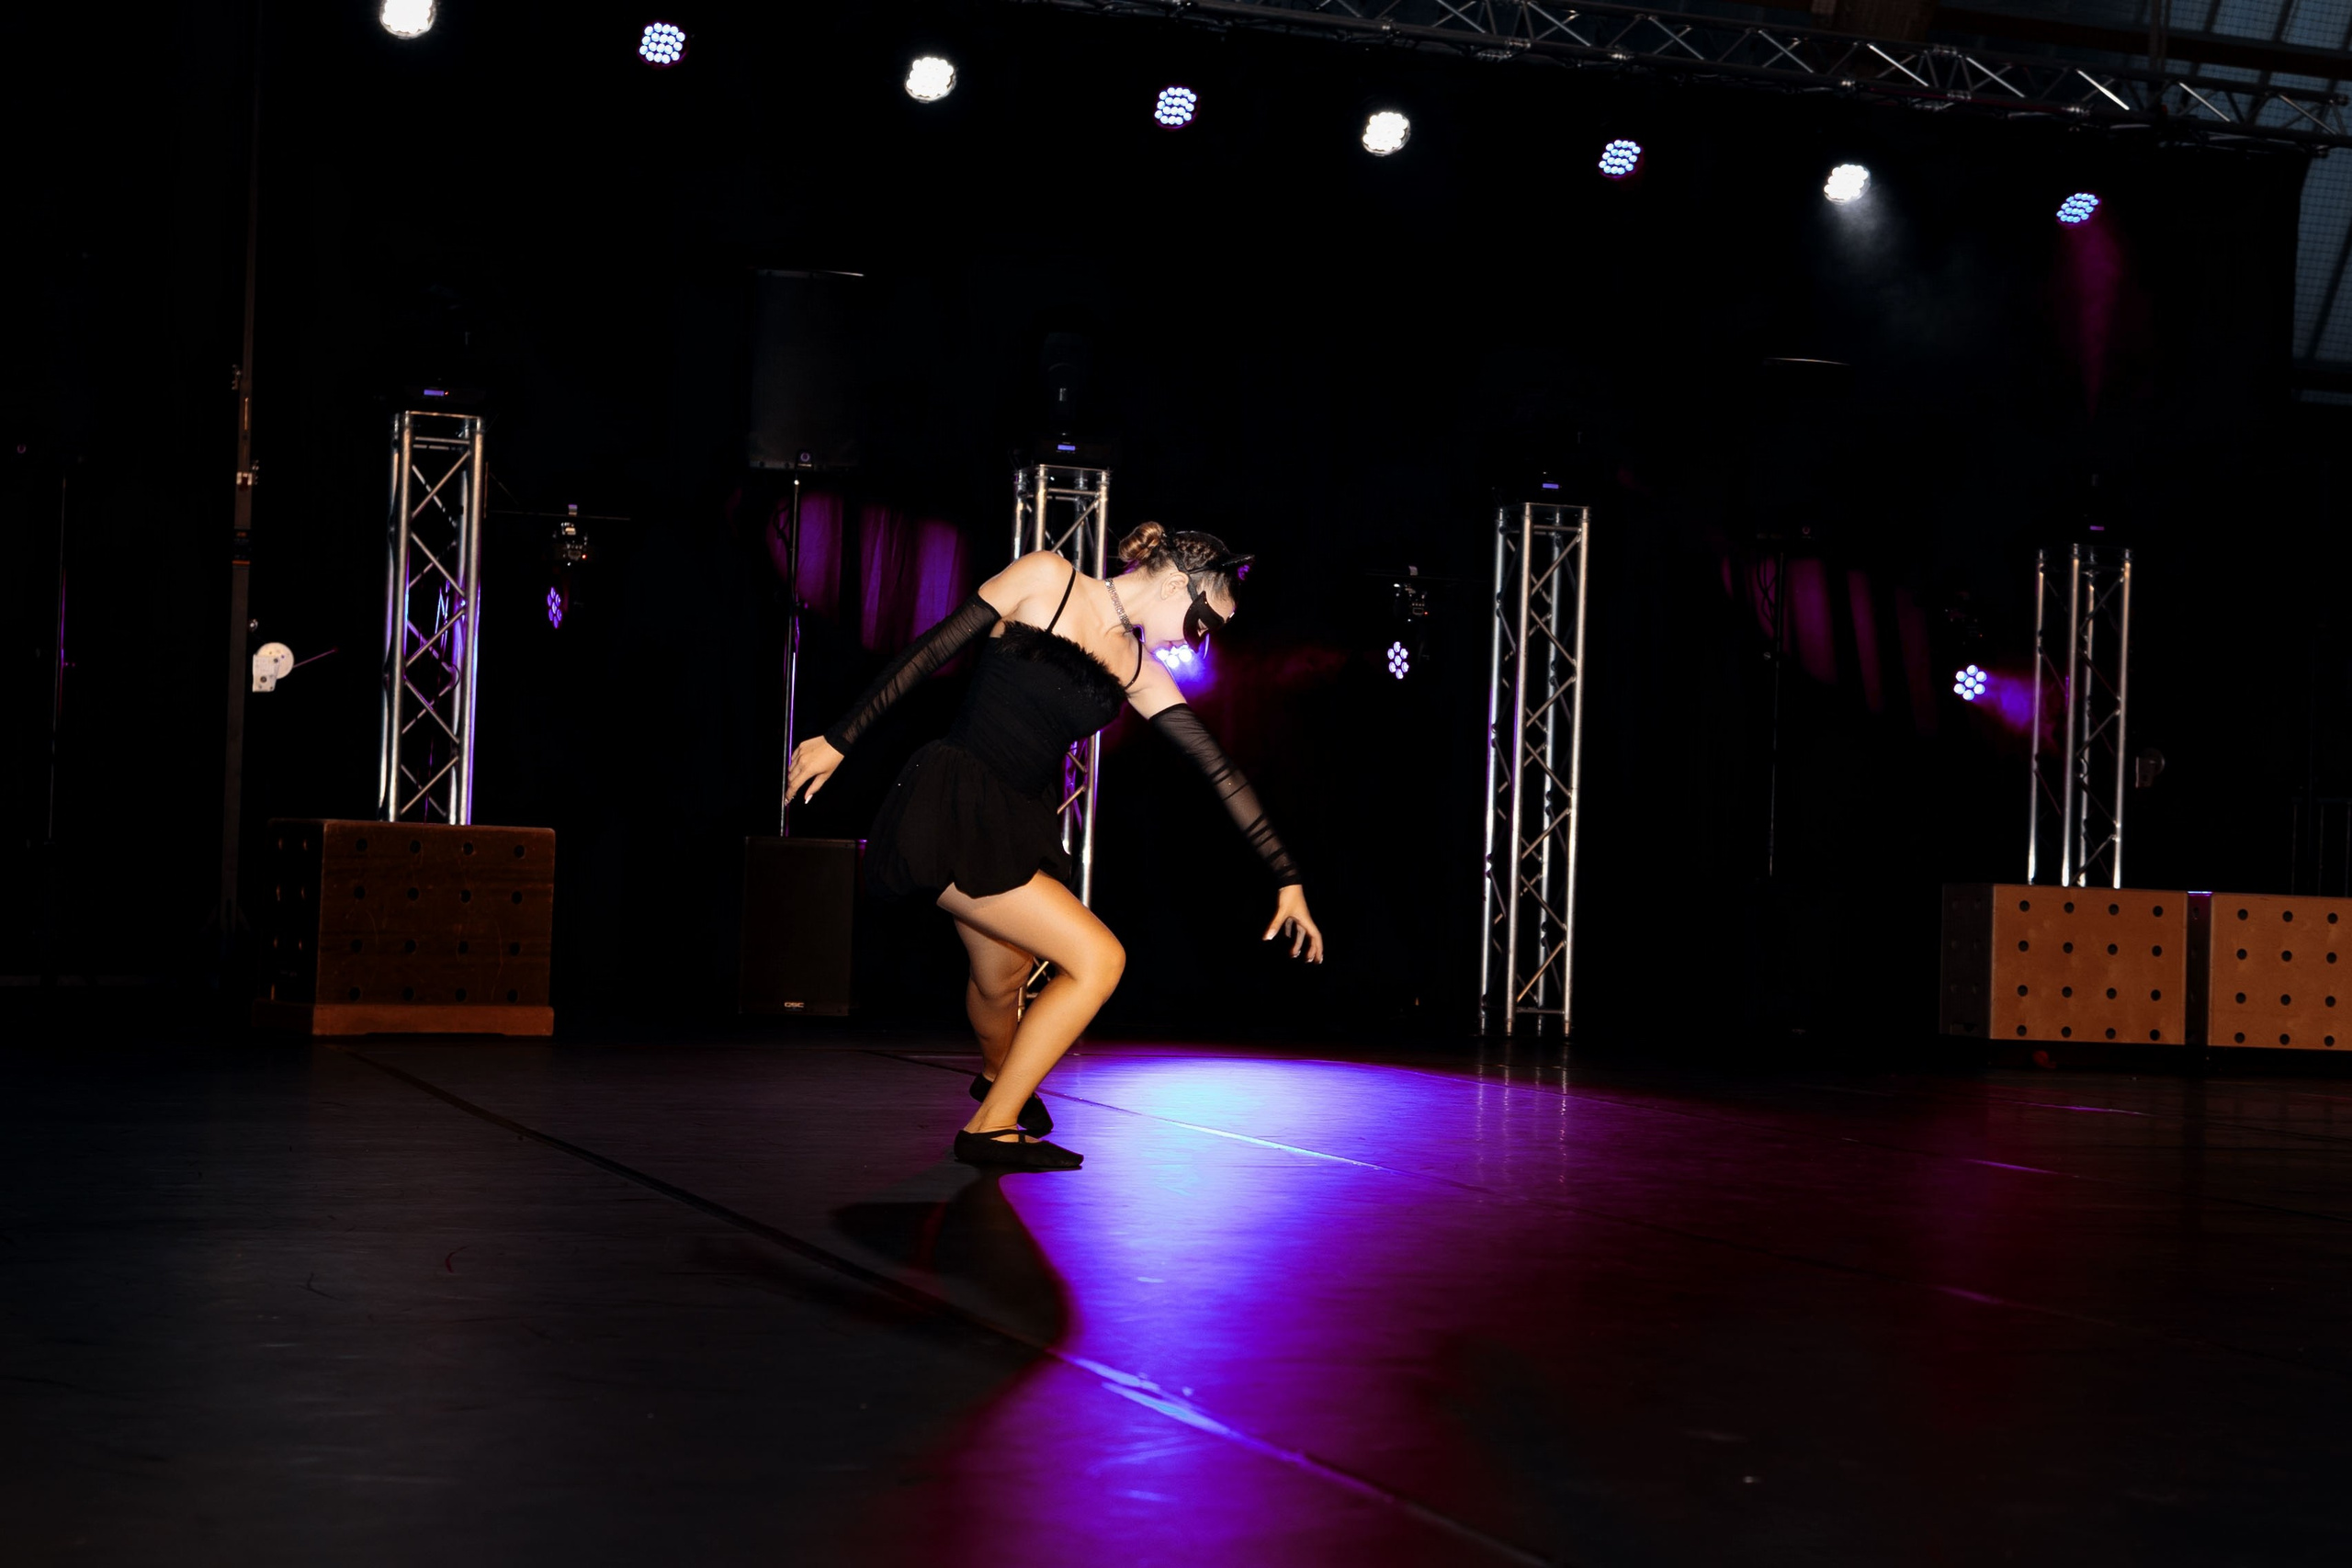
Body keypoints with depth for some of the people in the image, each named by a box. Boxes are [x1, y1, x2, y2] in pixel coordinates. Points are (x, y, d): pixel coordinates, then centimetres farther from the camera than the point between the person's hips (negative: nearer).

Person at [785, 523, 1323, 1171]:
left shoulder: (1140, 674, 10)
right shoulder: (1048, 579, -6)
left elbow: (1221, 771, 9)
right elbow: (930, 653, -4)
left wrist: (1288, 879, 8)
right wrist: (839, 739, -2)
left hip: (1021, 825, 7)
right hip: (949, 808, -7)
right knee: (1098, 959, -13)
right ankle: (990, 1125, -1)